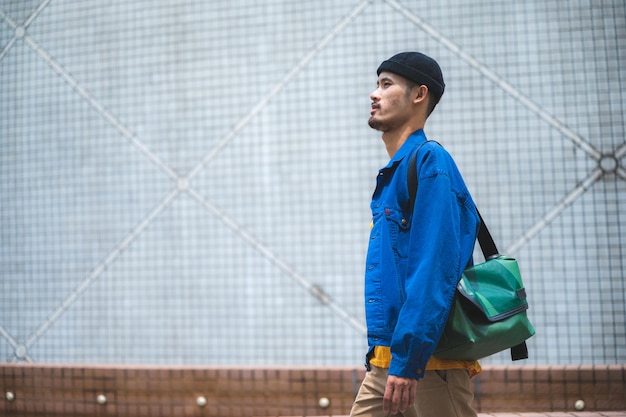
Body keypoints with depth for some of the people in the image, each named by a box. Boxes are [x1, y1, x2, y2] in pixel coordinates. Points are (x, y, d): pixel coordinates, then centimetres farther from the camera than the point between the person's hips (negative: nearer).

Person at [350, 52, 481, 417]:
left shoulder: (430, 161, -10)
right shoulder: (392, 173, 17)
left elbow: (435, 267, -20)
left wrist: (407, 360, -24)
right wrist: (380, 353, 18)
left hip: (428, 361, -8)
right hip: (385, 363, 8)